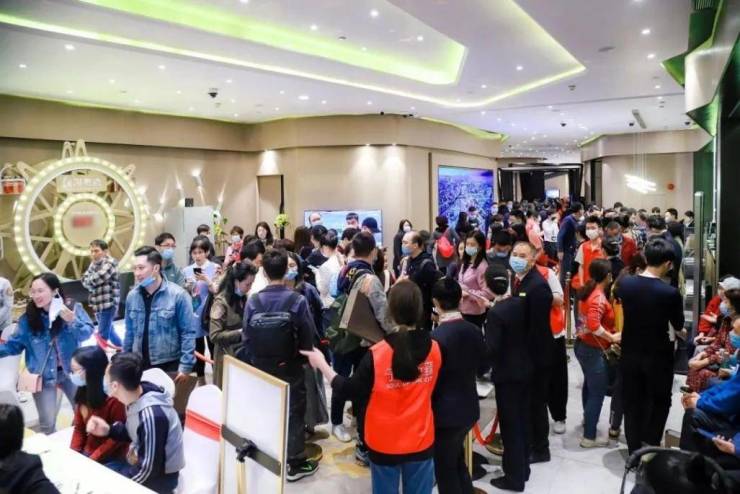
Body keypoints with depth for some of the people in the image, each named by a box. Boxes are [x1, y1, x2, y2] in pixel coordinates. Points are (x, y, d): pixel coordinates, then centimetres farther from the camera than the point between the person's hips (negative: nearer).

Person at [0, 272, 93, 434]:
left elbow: (86, 333, -15)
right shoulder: (28, 318, -9)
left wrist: (72, 321, -33)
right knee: (47, 423, 7)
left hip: (71, 371, 0)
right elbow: (15, 345, -1)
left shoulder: (74, 308, -11)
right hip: (43, 375, 0)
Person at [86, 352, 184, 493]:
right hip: (142, 465, 7)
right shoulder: (134, 399, -7)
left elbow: (148, 470, -24)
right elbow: (132, 432, 12)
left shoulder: (151, 415, -32)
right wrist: (108, 430, -5)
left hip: (160, 476, -7)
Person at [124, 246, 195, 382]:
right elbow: (129, 332, 12)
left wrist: (185, 366, -13)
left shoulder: (178, 295, -12)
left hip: (169, 366, -4)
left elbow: (188, 333, -11)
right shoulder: (132, 296, 3)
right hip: (139, 365, 5)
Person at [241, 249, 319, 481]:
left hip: (261, 368, 3)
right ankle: (296, 464, 21)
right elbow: (308, 337, -14)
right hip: (290, 368, -2)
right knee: (293, 413, 12)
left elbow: (246, 337, -6)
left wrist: (253, 363, 9)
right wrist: (305, 358, 6)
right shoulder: (297, 301, -18)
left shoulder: (253, 301, -12)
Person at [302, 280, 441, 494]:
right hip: (420, 441, 2)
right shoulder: (434, 348, -12)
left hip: (385, 443, -2)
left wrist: (322, 364, -1)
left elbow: (351, 391, -11)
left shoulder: (377, 354, -22)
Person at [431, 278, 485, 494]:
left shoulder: (436, 337, -24)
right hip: (469, 408, 7)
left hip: (445, 413, -6)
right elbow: (481, 364, 9)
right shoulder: (474, 331, -5)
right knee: (457, 462, 25)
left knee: (445, 470, 11)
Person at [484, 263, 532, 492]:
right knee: (522, 421, 19)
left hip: (507, 375, -7)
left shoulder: (495, 313, -23)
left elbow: (491, 350, -22)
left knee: (509, 425, 6)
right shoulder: (522, 302, -3)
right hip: (526, 369, 7)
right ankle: (523, 468, 34)